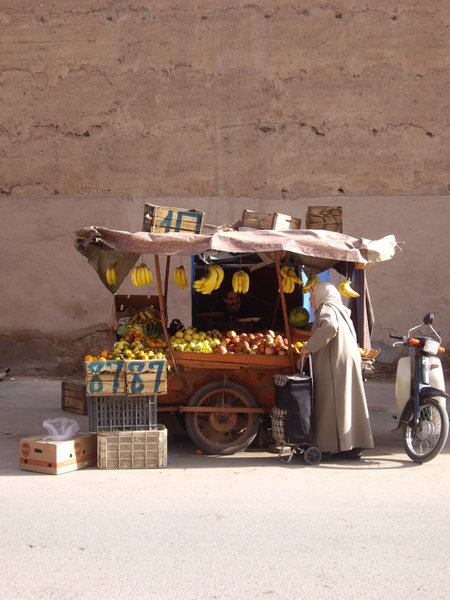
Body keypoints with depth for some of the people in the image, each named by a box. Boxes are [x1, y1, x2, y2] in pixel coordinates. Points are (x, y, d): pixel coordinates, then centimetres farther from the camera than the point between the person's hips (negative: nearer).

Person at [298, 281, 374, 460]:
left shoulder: (327, 308, -7)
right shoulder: (340, 310, 23)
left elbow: (329, 328, -26)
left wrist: (309, 347, -20)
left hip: (336, 364, -10)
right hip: (347, 361, 10)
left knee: (332, 403, -7)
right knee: (347, 402, 8)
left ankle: (332, 446, -7)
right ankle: (353, 445, 8)